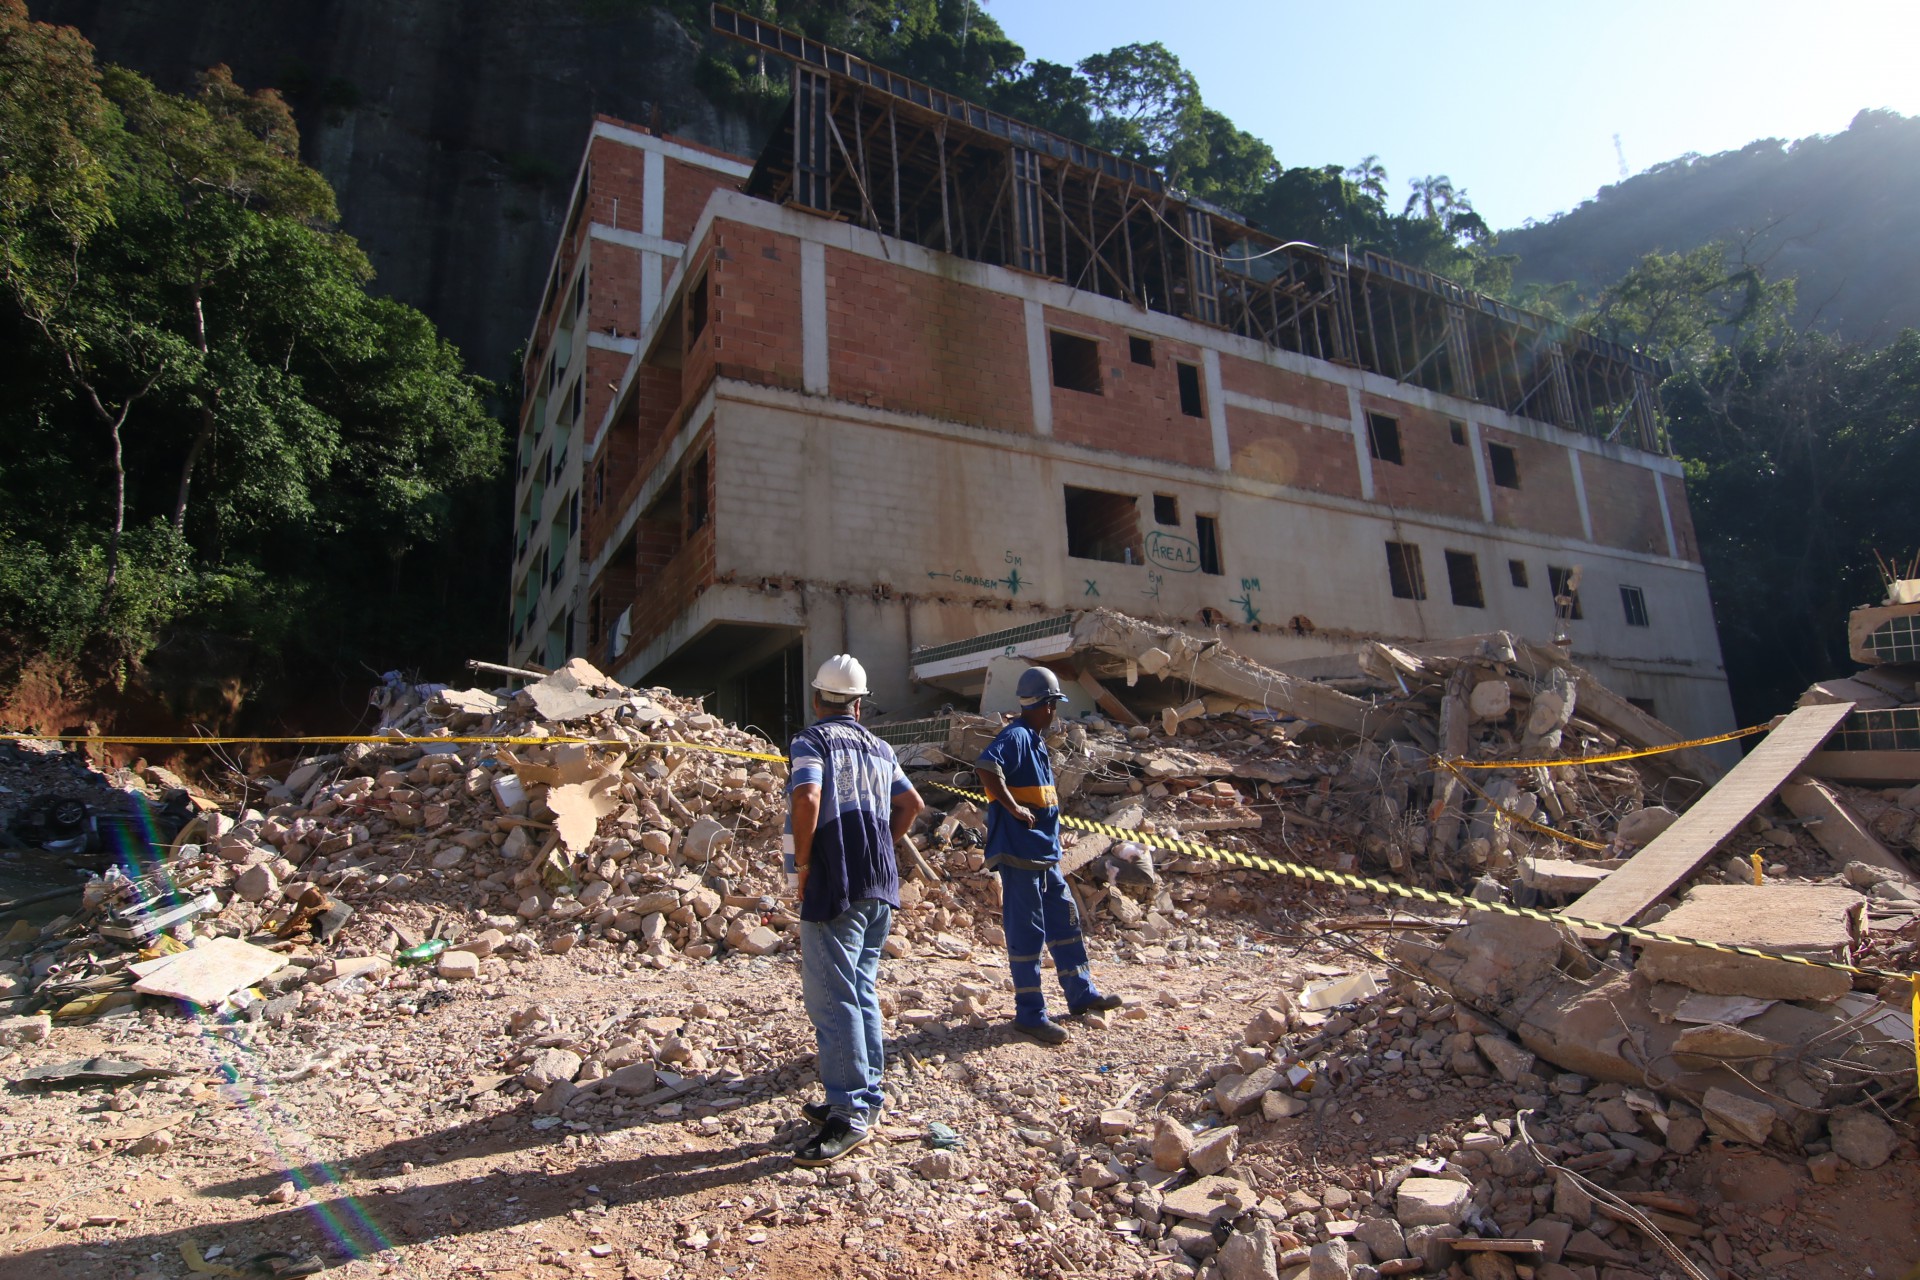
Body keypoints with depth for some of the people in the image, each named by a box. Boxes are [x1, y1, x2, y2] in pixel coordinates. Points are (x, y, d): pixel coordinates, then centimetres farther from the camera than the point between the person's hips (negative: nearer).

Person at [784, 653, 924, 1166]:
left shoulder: (811, 742, -6)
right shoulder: (879, 748, 16)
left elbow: (806, 799, -23)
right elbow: (912, 803, 19)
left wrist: (802, 863, -12)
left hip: (836, 887, -8)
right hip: (880, 886, 8)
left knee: (832, 999, -3)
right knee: (862, 993, 16)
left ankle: (849, 1116, 0)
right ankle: (865, 1097, 24)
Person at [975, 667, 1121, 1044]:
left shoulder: (1035, 740, 15)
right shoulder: (1016, 737, -16)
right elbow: (987, 768, -34)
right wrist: (1014, 808, -26)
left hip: (1044, 853, 10)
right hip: (1020, 852, -10)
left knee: (1064, 919, 18)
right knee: (1027, 932, -2)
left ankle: (1081, 995, 31)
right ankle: (1030, 1014, 8)